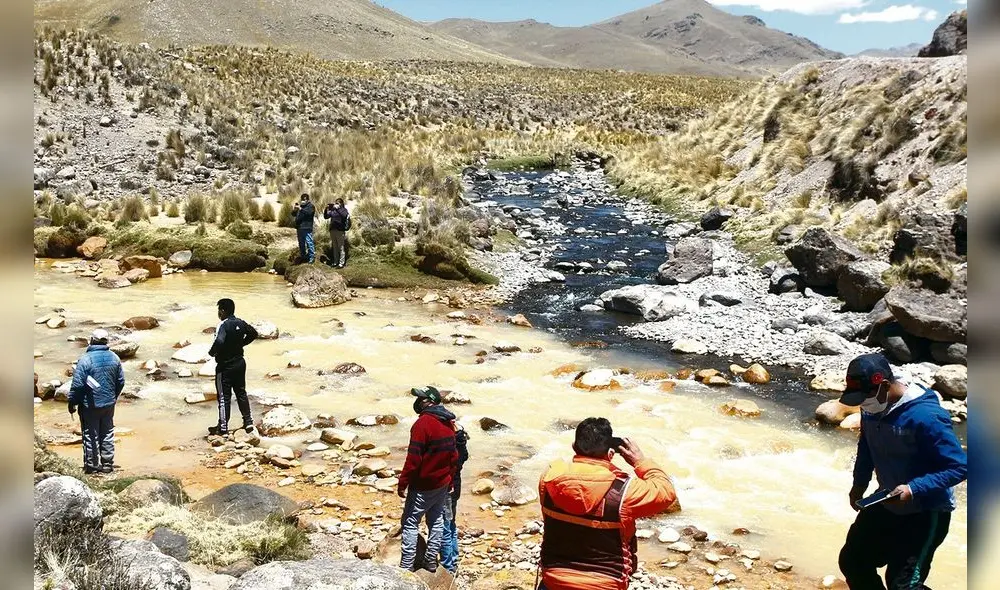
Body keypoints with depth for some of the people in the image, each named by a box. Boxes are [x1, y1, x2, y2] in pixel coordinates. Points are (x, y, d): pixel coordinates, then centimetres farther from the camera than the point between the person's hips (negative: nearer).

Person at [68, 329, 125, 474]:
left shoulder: (85, 359, -17)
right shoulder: (114, 358, 0)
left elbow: (77, 385, -16)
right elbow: (121, 381, 7)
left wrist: (72, 403, -4)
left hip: (90, 405, -5)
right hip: (109, 404, 5)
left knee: (90, 436, 7)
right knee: (107, 434, 14)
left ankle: (91, 466, 14)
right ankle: (107, 464, 20)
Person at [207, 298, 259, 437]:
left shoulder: (223, 325, -21)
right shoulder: (240, 323, 0)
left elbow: (219, 341, -38)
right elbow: (253, 333, 15)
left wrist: (212, 352, -20)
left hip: (225, 366, -7)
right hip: (240, 363, 7)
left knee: (224, 396, 3)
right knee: (241, 392, 18)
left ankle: (223, 428, 10)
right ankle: (248, 422, 23)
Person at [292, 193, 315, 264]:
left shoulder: (311, 206, -2)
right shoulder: (300, 205, 19)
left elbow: (308, 213, -21)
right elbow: (293, 214, 19)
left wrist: (300, 209, -24)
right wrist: (294, 209, -2)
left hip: (306, 228, -8)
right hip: (299, 227, 8)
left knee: (309, 242, -11)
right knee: (301, 243, 15)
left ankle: (312, 257, -8)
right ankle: (302, 256, 25)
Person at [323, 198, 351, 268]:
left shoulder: (344, 210, 0)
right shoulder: (333, 210, 13)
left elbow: (344, 215, -22)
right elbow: (326, 216, 7)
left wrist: (337, 208, -26)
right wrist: (326, 209, -8)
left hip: (340, 231, -6)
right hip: (333, 230, 6)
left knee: (341, 247, -4)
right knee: (334, 247, 12)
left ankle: (341, 263, -2)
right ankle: (335, 262, 20)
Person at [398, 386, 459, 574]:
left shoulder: (424, 423, -19)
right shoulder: (448, 423, 6)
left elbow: (414, 458, -21)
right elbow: (454, 455, 12)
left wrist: (403, 483, -15)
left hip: (423, 486, -8)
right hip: (443, 484, 8)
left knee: (410, 523, 2)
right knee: (436, 521, 16)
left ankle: (407, 565, 3)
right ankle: (431, 561, 23)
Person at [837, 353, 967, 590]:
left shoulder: (925, 416, -29)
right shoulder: (872, 408, -8)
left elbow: (959, 467, -25)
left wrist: (914, 489, -35)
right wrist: (860, 484, 7)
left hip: (926, 513, -7)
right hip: (886, 504, 7)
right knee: (852, 561, 14)